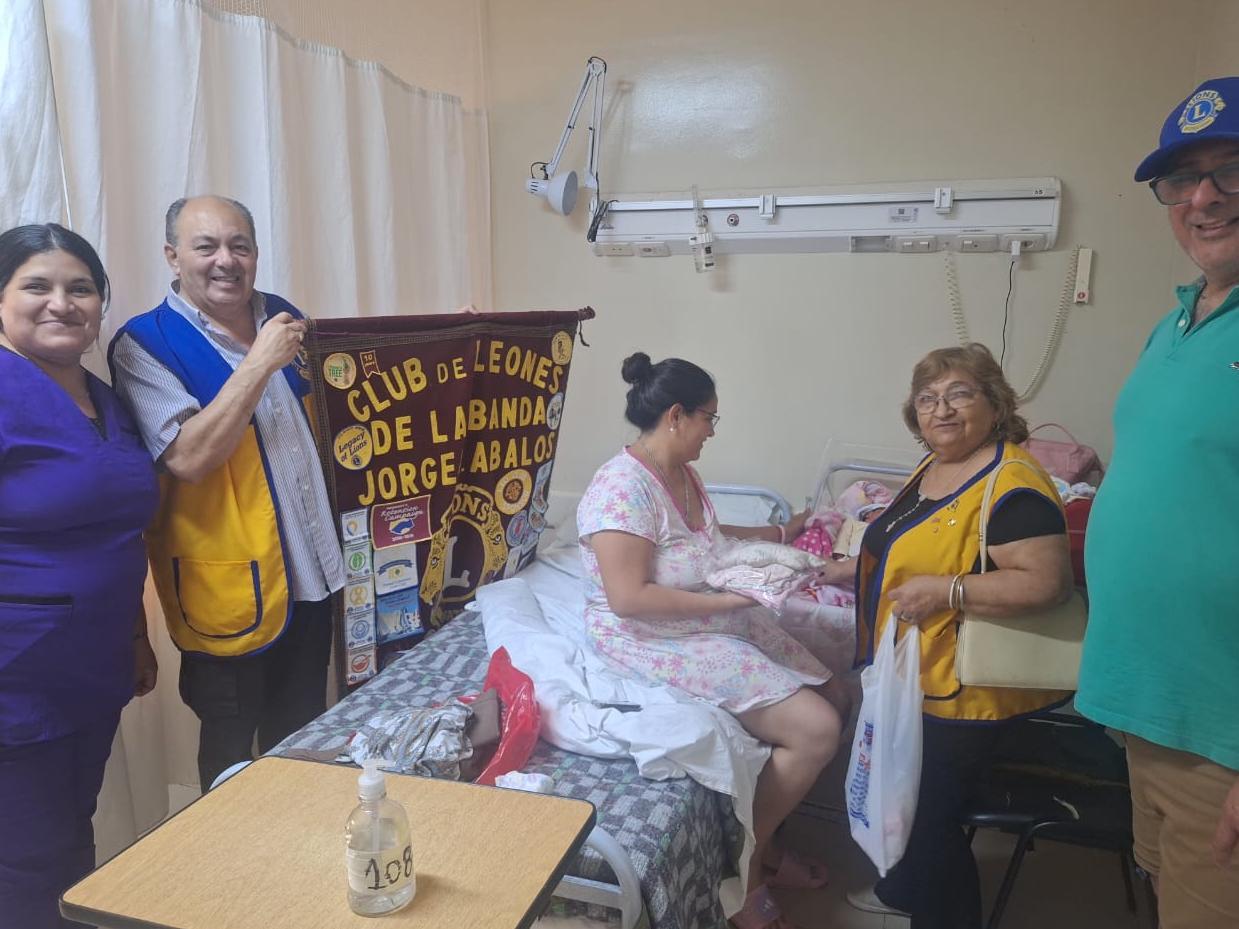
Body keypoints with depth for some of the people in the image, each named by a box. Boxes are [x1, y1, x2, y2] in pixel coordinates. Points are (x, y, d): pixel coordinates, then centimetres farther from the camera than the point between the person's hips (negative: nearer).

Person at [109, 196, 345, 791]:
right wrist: (260, 363, -25)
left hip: (311, 567, 6)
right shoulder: (143, 346, -11)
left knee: (303, 735, 21)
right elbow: (190, 458, -24)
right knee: (232, 751, 13)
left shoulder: (283, 318, 5)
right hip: (228, 586, -5)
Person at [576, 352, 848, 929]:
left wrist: (778, 534, 28)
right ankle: (742, 868, 6)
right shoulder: (624, 486, -24)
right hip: (654, 640, -10)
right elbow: (628, 599, -28)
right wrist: (729, 598, -26)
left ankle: (762, 839, 24)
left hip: (717, 620, 10)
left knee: (825, 696, 8)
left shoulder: (681, 473, 6)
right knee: (816, 731, -15)